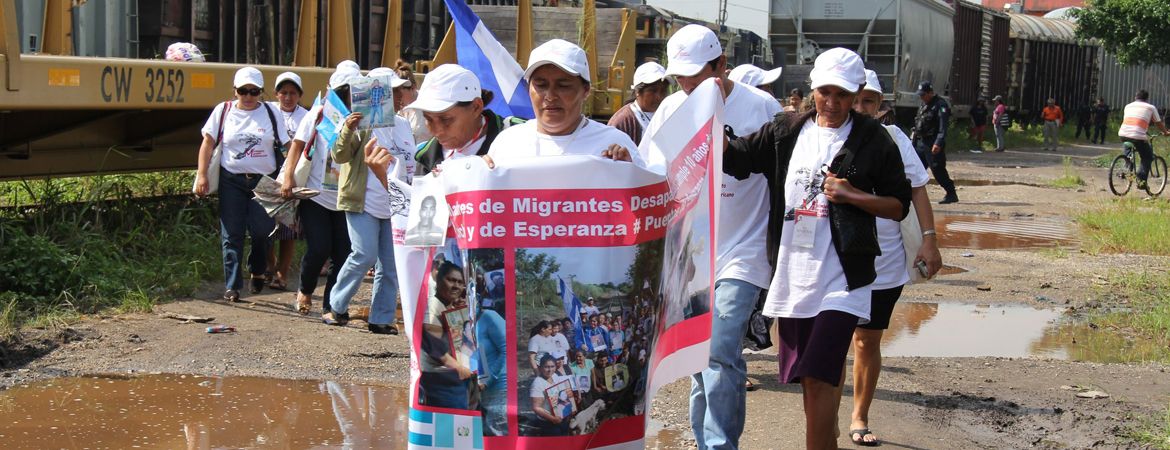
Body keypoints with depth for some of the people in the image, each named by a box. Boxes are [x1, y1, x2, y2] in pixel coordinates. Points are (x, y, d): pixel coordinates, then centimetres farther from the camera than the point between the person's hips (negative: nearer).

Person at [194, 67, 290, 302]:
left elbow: (286, 146, 3)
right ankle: (232, 286, 4)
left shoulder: (270, 113, 5)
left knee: (261, 231, -8)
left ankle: (257, 271, 22)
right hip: (231, 181, 0)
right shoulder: (223, 111, 5)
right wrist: (202, 175, -3)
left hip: (263, 181, 0)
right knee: (231, 235, -1)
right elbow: (208, 143, 5)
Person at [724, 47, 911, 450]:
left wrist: (853, 195, -14)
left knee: (818, 376, -14)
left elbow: (899, 206, 2)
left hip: (842, 277, -4)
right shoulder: (786, 131, 7)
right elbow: (731, 158, 2)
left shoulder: (873, 140, -2)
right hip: (792, 273, 5)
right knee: (808, 378, 14)